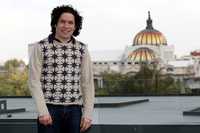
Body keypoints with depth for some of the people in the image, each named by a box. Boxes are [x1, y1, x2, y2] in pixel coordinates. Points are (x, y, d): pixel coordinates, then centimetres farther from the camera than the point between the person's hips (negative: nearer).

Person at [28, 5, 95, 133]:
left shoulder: (82, 49, 6)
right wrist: (42, 111, -13)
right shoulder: (40, 47, -3)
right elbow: (34, 81, -5)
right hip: (50, 108, -3)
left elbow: (88, 83, 7)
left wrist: (88, 113, 0)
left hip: (74, 110, 3)